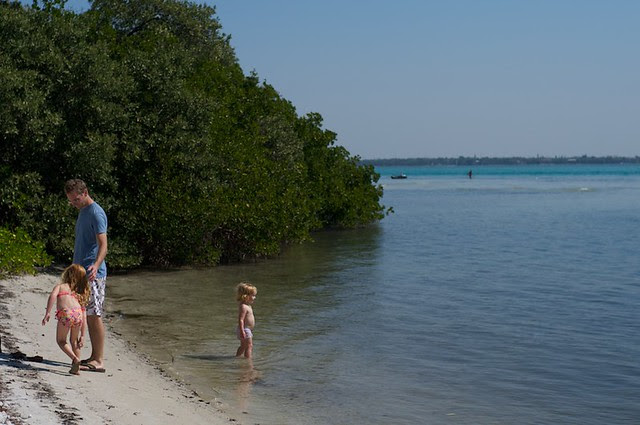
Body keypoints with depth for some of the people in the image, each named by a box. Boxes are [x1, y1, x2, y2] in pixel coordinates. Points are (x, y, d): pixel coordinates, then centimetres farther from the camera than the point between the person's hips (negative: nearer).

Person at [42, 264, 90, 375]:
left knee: (61, 341, 18)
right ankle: (76, 368, 24)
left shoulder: (60, 286, 24)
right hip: (78, 313, 3)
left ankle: (75, 359, -3)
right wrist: (82, 336, 30)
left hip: (66, 314, -3)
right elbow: (84, 319, 28)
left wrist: (47, 313, -4)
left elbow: (53, 295, -1)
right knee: (74, 341, 27)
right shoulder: (81, 295, 33)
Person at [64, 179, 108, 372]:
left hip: (93, 274, -10)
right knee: (88, 316, 11)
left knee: (94, 315, -9)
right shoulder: (83, 211, 18)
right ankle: (94, 357, 17)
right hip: (81, 272, 10)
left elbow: (103, 245, -23)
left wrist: (95, 265, -39)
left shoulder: (96, 213, -13)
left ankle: (99, 361, -7)